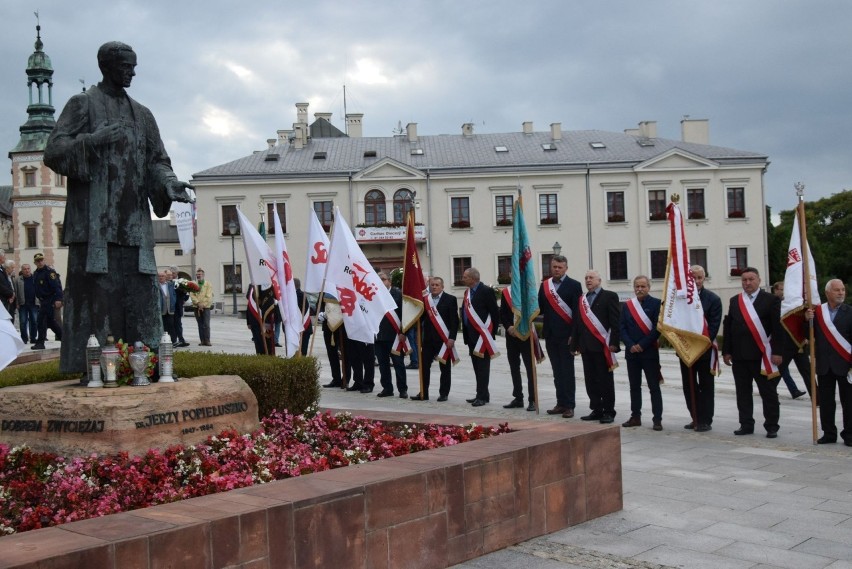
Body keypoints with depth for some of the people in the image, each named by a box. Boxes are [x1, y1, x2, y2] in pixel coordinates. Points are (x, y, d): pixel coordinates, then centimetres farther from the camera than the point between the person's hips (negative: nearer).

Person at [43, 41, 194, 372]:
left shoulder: (142, 114, 20)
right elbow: (54, 152, -2)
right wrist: (92, 140, -20)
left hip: (134, 223, 5)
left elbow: (157, 160, 18)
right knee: (94, 294, -10)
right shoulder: (83, 104, 6)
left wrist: (168, 184, -4)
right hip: (94, 223, -5)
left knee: (139, 295, 1)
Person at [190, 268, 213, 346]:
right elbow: (192, 295, 1)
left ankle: (207, 340, -7)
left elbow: (209, 296, -5)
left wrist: (203, 304, -12)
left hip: (206, 307, -3)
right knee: (200, 325, 5)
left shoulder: (208, 284, 3)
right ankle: (202, 340, 7)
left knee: (206, 324, -9)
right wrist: (198, 303, -12)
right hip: (196, 307, 3)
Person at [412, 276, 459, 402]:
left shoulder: (450, 299, -1)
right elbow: (421, 318, 9)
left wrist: (451, 338, -12)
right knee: (424, 366, 2)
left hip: (444, 339, -3)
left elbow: (454, 320, -5)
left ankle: (444, 393, 12)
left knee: (445, 368, 4)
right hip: (428, 339, 3)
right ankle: (423, 393, 10)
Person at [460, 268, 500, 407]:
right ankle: (482, 394, 19)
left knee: (482, 366, -6)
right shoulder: (467, 292, 14)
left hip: (482, 335, -8)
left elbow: (495, 313, -10)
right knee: (477, 366, 12)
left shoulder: (486, 291, -10)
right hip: (471, 335, 8)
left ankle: (482, 396, -5)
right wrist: (466, 334, 12)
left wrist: (490, 332, -8)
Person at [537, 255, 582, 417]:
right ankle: (561, 403, 16)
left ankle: (569, 405, 4)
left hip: (566, 335, -5)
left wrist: (573, 335, -14)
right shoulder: (545, 285, 11)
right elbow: (540, 308, 8)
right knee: (557, 371, 10)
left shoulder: (573, 285, -3)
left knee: (567, 371, 0)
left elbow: (577, 311, -8)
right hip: (550, 335, 5)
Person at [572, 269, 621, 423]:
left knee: (605, 380, 0)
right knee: (591, 380, 7)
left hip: (602, 345, -6)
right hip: (586, 346, 6)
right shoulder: (582, 299, 16)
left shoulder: (609, 296, -1)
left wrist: (613, 343, -15)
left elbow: (615, 321, -7)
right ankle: (596, 410, 15)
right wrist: (576, 344, 11)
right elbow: (578, 323, 15)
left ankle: (608, 411, 7)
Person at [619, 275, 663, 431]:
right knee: (634, 386, 11)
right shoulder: (627, 305, 9)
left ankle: (657, 419, 1)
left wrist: (642, 345, -14)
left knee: (654, 387, -1)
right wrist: (630, 345, -9)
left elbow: (658, 328, -10)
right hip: (631, 352, 4)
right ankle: (635, 417, 19)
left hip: (649, 352, -4)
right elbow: (622, 328, 5)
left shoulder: (656, 304, -3)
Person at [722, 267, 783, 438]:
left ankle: (771, 427, 10)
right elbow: (727, 327, 11)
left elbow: (778, 327, -6)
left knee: (768, 392, 2)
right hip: (739, 355, 4)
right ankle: (746, 424, 16)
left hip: (763, 355, -4)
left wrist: (777, 352, -12)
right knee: (743, 392, 8)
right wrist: (726, 351, 5)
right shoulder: (734, 301, 12)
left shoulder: (771, 300, -1)